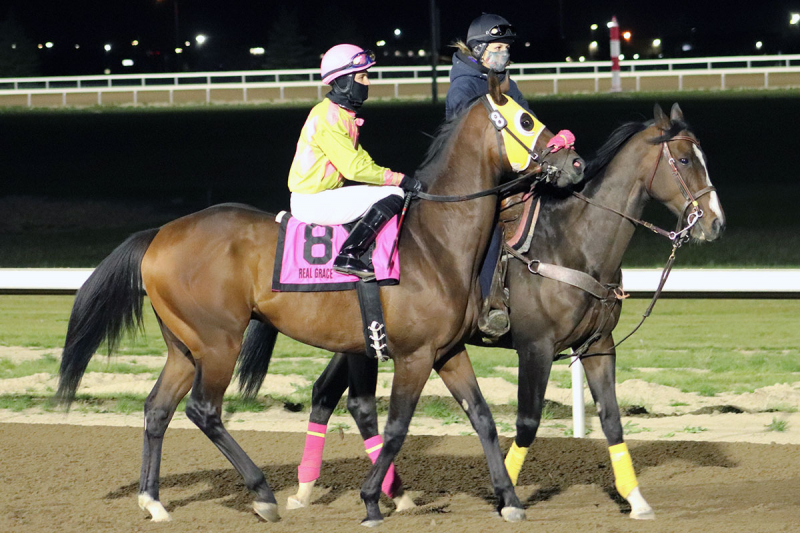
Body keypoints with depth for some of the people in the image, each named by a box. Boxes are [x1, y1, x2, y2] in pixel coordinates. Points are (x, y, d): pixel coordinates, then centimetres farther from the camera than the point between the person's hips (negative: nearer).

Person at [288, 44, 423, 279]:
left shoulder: (343, 114, 14)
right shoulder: (328, 117, -19)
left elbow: (359, 158, 20)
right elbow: (354, 167, -24)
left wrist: (397, 178, 7)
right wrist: (401, 179, -20)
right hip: (314, 203, -11)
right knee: (393, 195, -18)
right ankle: (348, 256, -24)